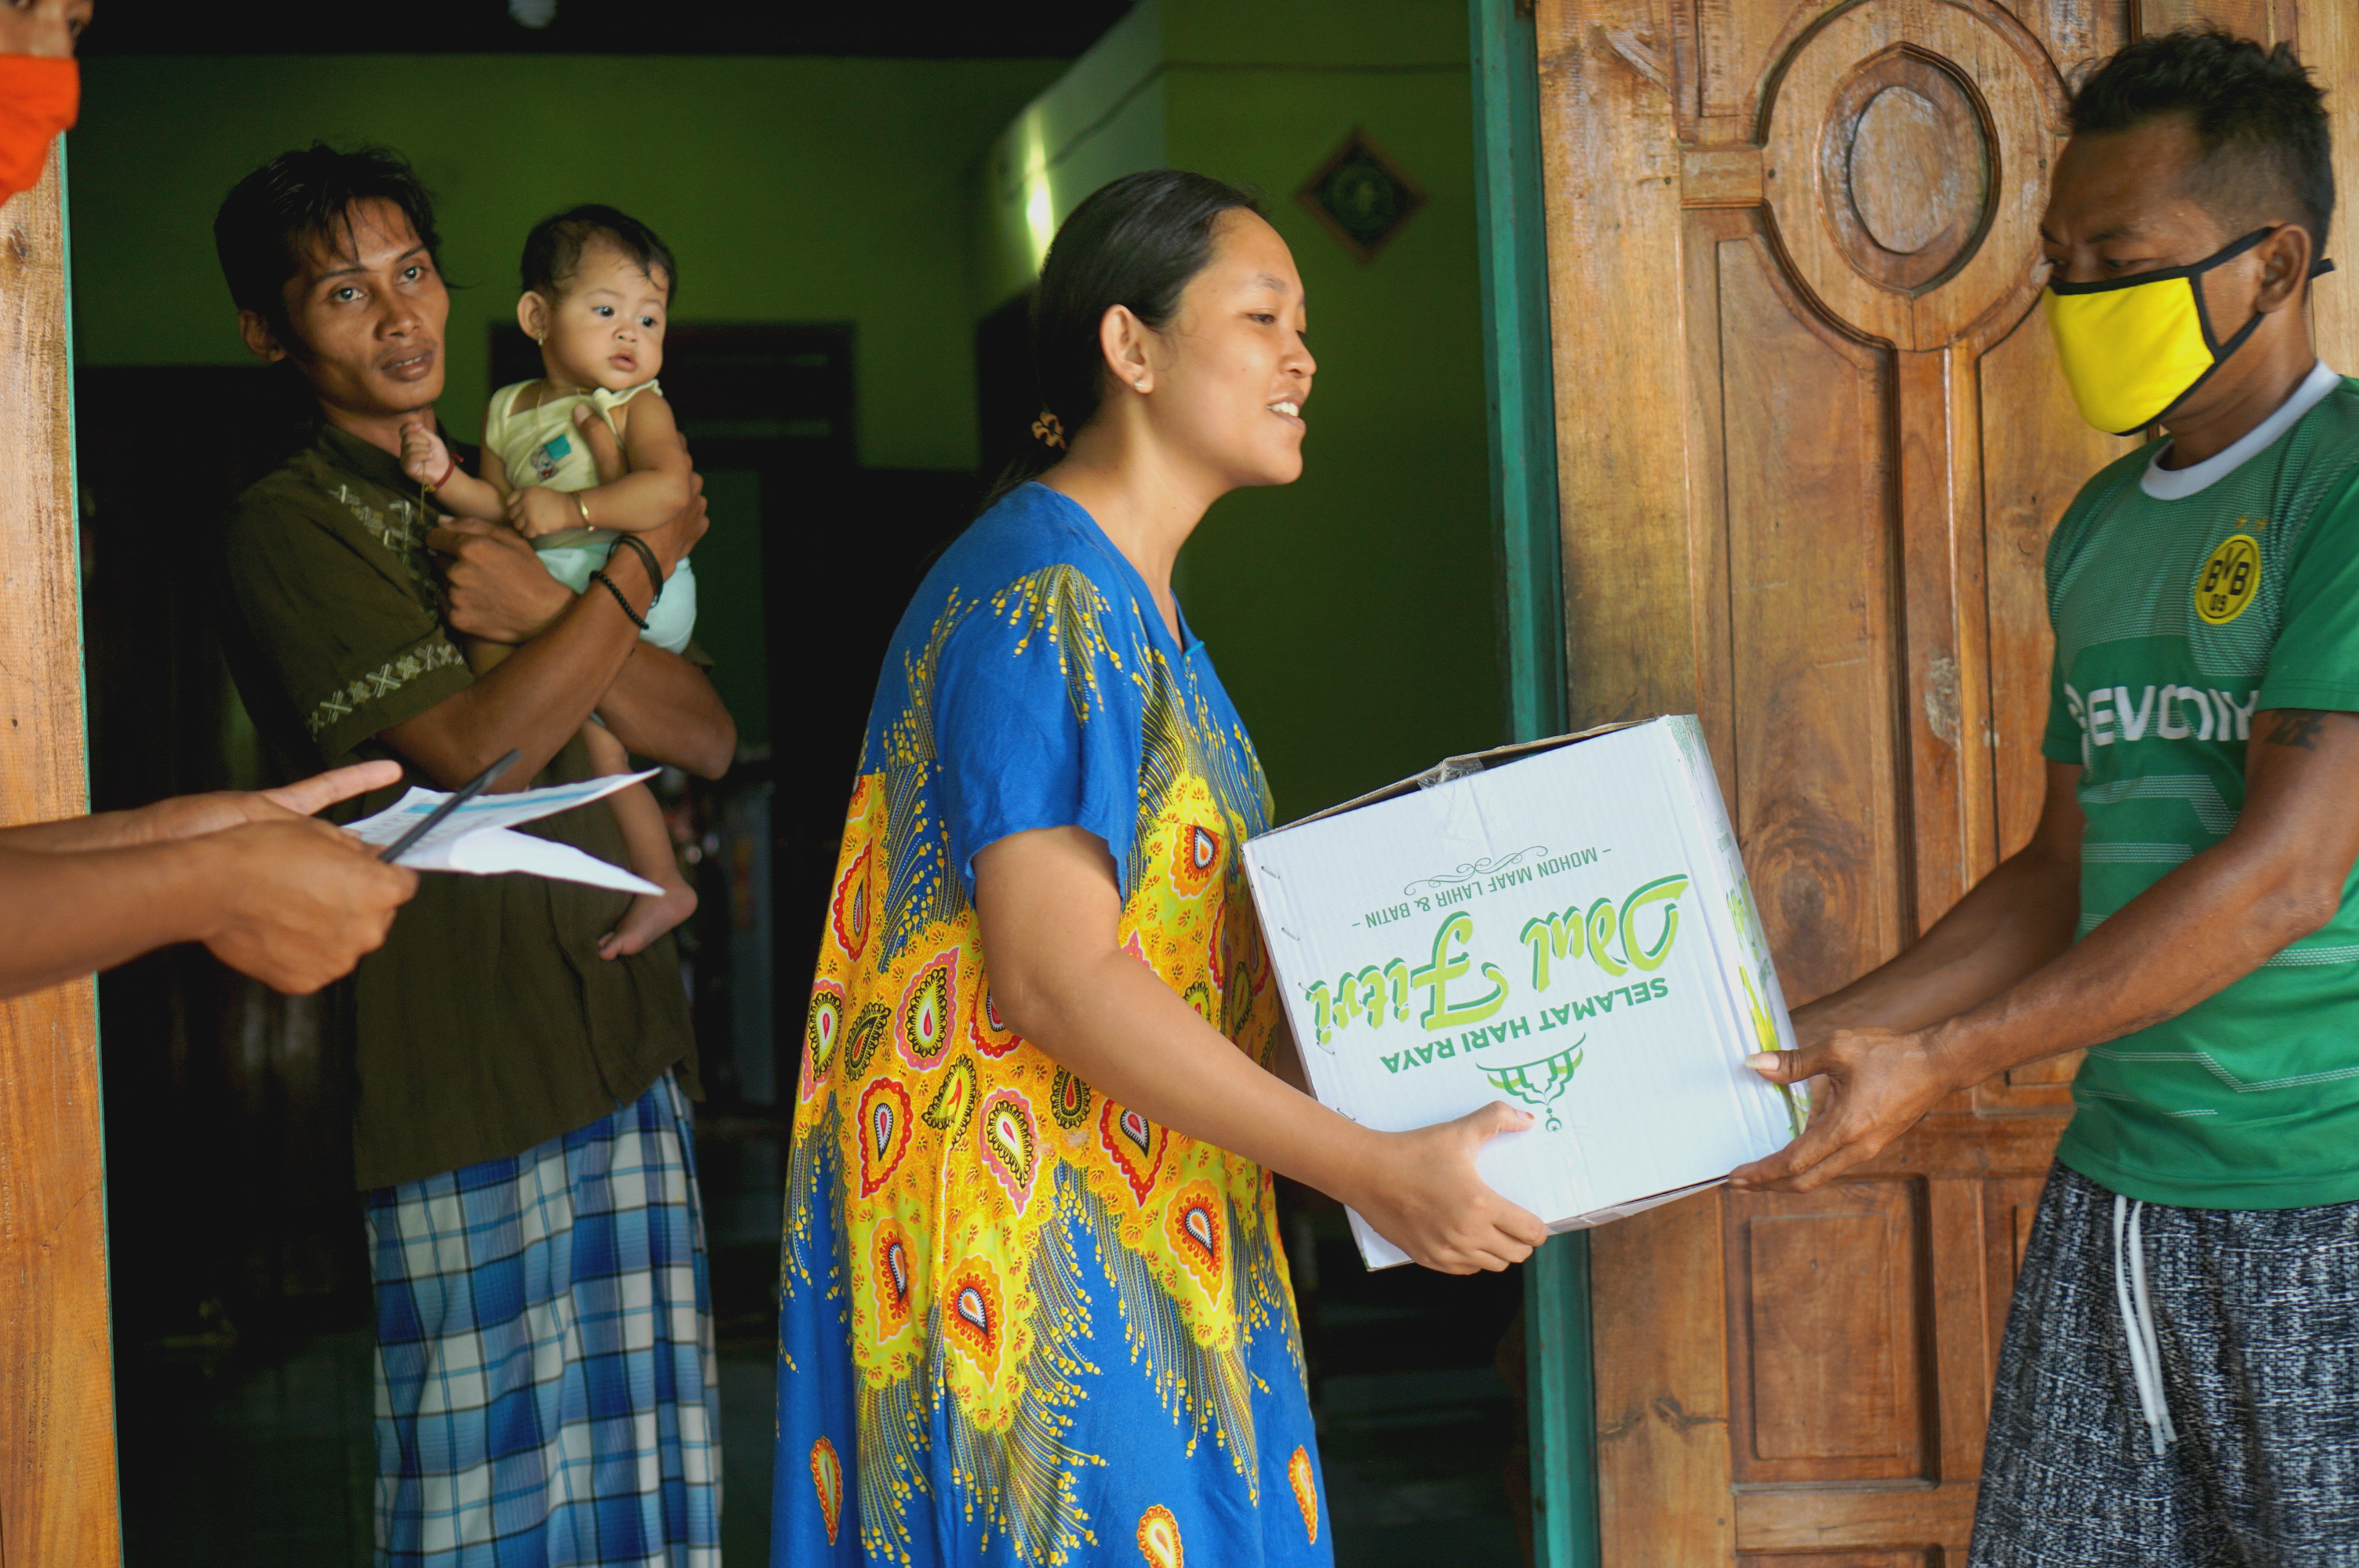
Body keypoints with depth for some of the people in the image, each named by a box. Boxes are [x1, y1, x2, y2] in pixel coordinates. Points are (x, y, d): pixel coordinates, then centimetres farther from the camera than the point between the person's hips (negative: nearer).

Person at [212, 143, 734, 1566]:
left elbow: (706, 739, 10)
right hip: (467, 1065, -6)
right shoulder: (293, 526, -2)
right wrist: (642, 569, -7)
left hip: (627, 1052, 6)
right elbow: (472, 753, -15)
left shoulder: (508, 497, 19)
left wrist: (545, 610, -6)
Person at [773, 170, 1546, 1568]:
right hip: (1020, 1252, -10)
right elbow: (1057, 979, -24)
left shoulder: (1138, 609, 16)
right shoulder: (1036, 593, -16)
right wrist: (1370, 1168, -23)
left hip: (1139, 1238, 10)